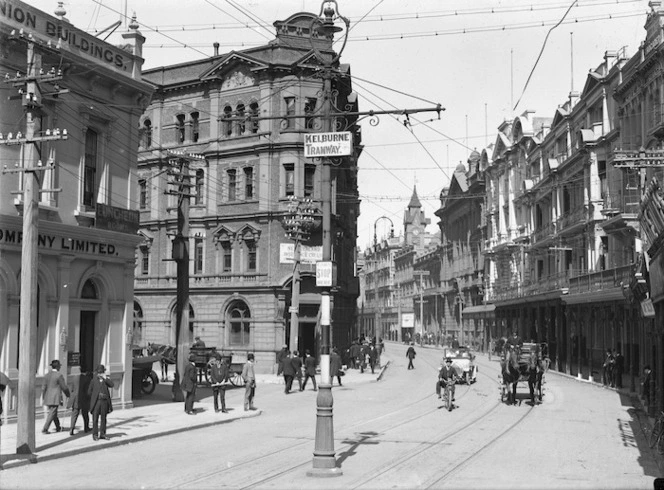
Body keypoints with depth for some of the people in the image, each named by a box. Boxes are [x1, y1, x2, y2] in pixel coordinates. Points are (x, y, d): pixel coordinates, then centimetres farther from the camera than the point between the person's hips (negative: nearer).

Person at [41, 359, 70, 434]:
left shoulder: (47, 375, 7)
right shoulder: (59, 375, -13)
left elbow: (44, 387, 9)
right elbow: (64, 387, -9)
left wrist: (43, 397, 16)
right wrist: (68, 394, 8)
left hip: (48, 397, 7)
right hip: (55, 398, -7)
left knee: (53, 412, 18)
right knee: (51, 414, -4)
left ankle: (58, 427, 31)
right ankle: (45, 429, -9)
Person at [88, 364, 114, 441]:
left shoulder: (106, 379, 9)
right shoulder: (93, 380, 5)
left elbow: (111, 385, -10)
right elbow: (89, 391, 8)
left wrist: (105, 378, -13)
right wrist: (94, 397, 2)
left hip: (104, 401, 2)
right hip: (96, 402, -2)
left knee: (103, 418, 7)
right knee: (95, 418, -3)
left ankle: (102, 434, 15)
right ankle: (95, 434, 2)